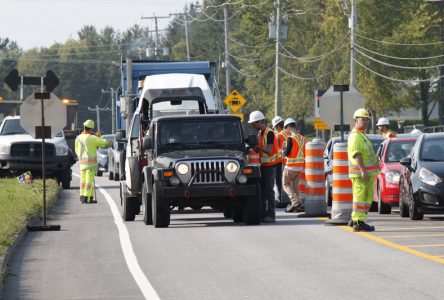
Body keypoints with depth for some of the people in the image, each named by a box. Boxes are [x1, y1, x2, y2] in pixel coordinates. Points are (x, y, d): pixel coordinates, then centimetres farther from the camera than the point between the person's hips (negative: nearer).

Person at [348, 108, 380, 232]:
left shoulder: (362, 135, 23)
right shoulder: (355, 136, -11)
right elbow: (357, 154, -20)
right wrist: (363, 171, -27)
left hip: (368, 172, 10)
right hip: (360, 172, -10)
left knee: (368, 198, 12)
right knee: (360, 197, -9)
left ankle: (355, 220, 18)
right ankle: (358, 222, -9)